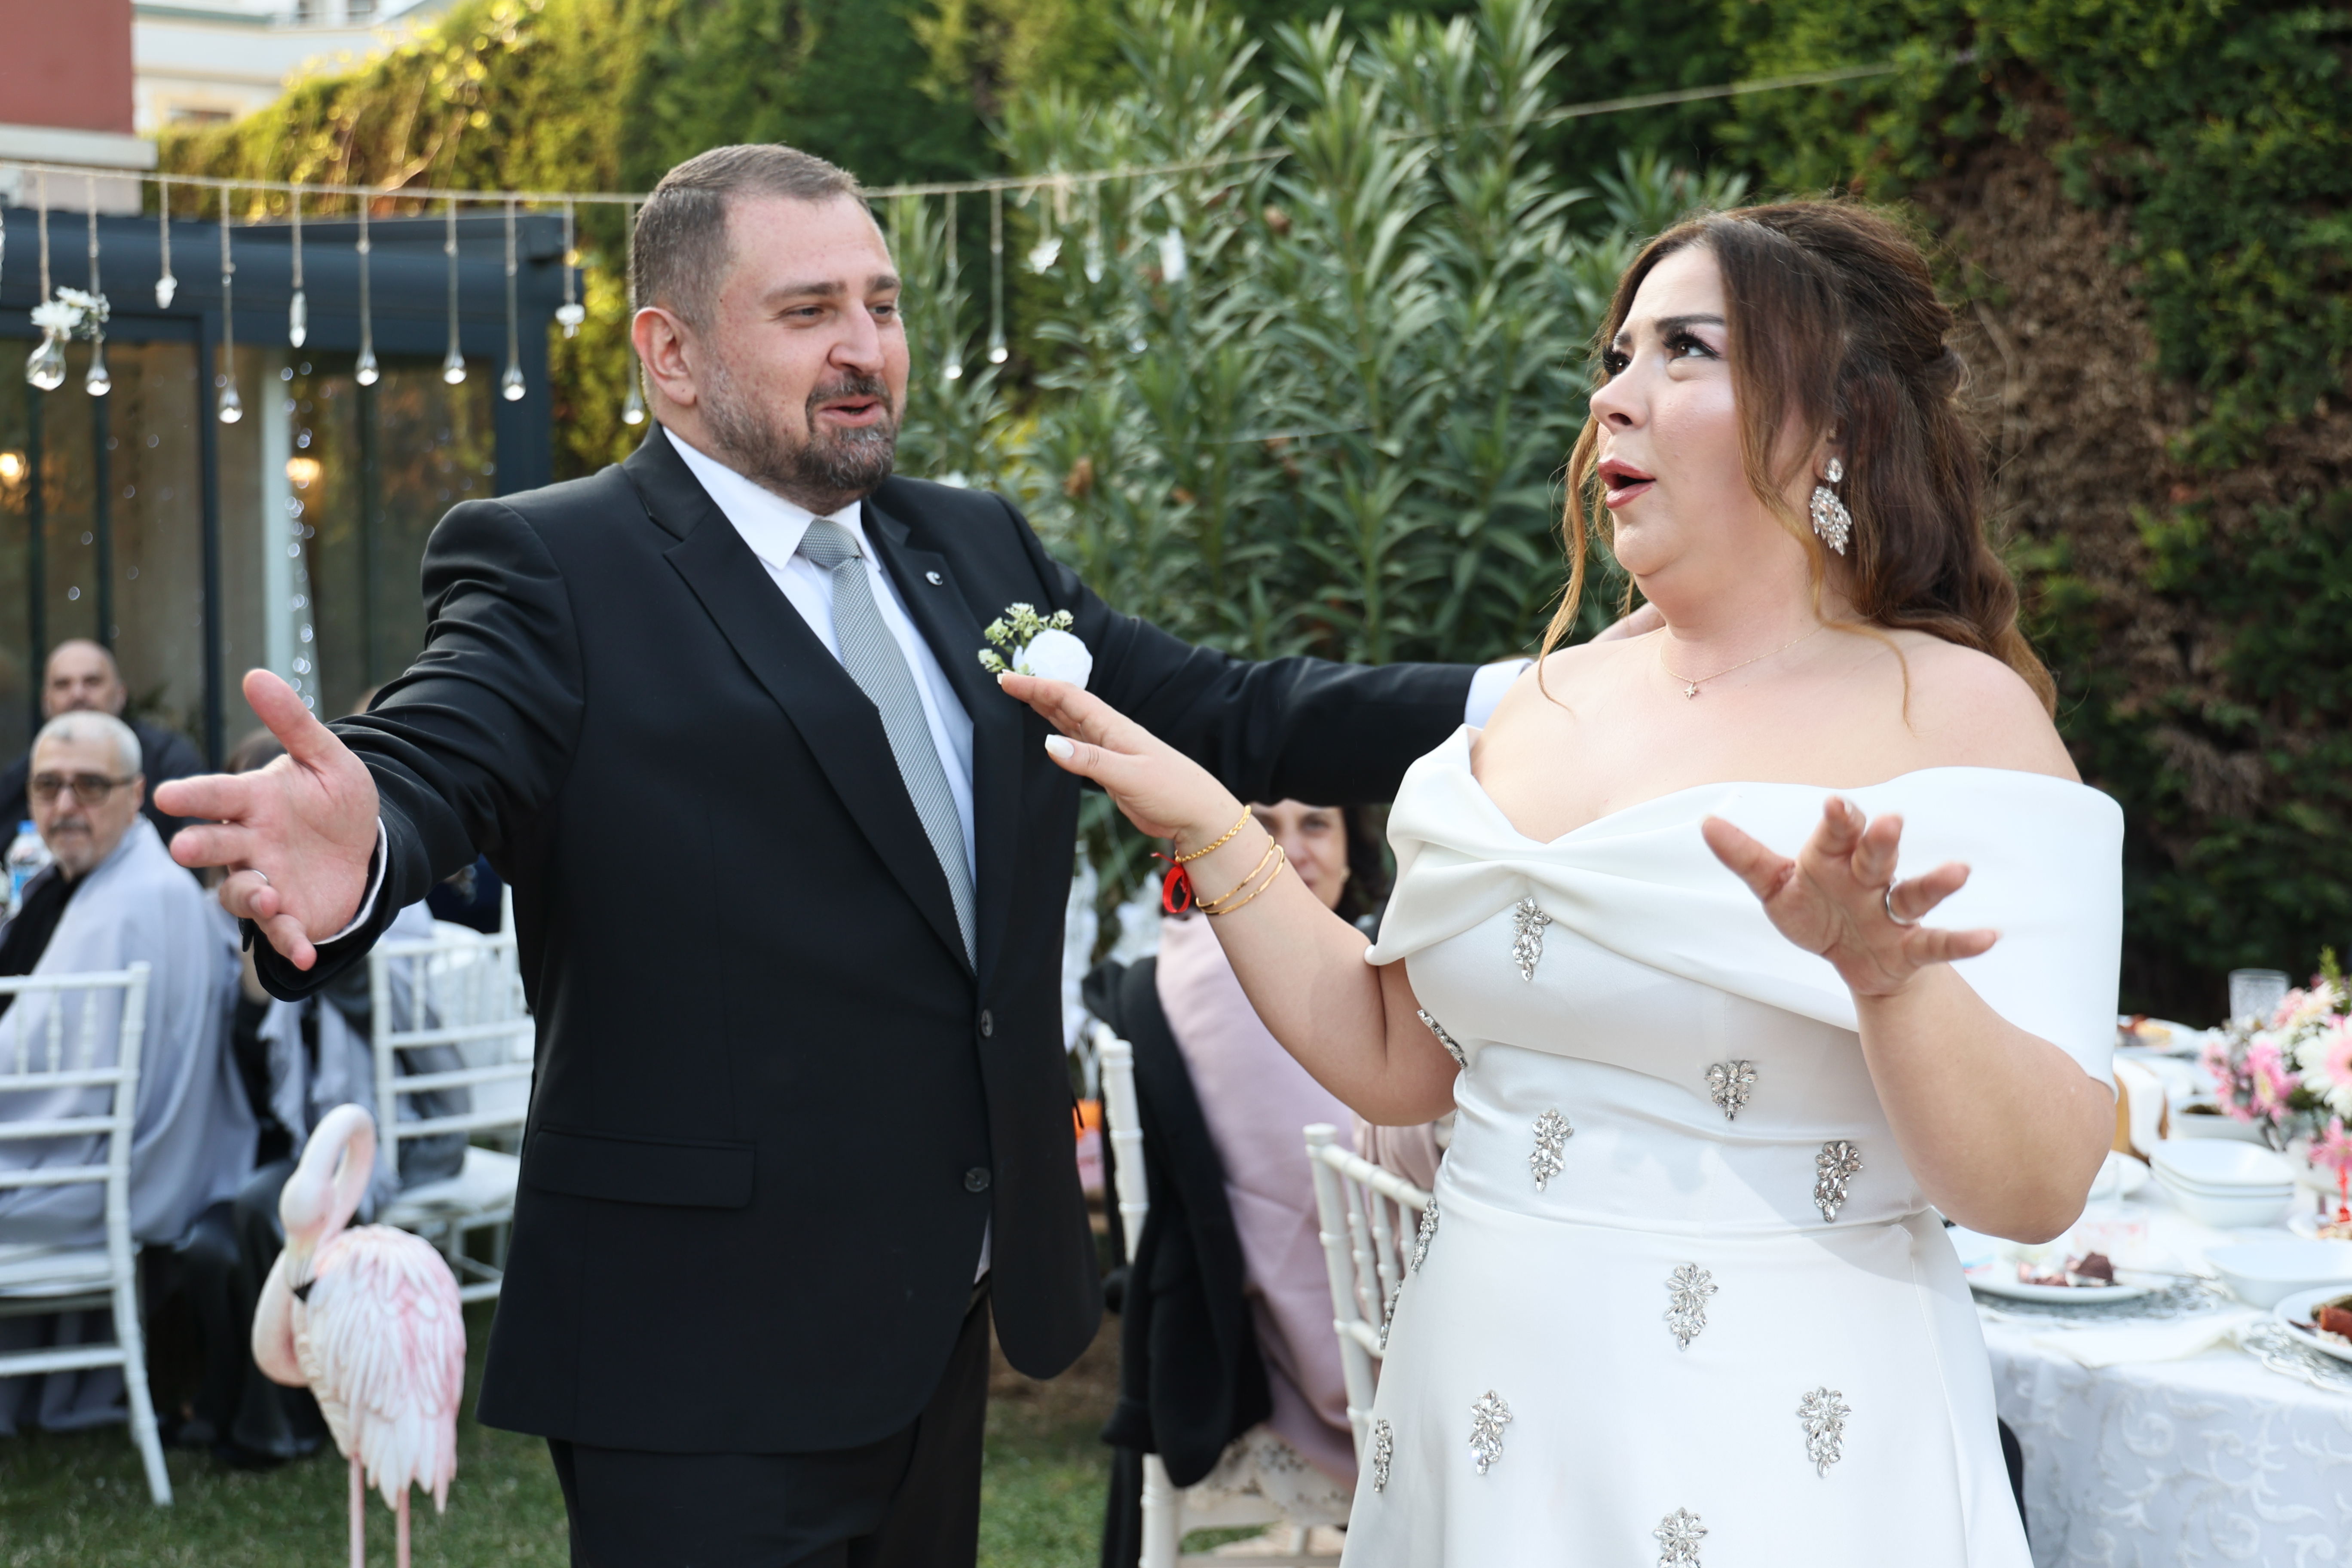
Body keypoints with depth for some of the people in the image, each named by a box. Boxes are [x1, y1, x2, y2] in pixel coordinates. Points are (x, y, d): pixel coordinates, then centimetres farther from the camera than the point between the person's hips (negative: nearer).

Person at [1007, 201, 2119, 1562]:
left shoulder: (1955, 715, -10)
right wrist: (1210, 828, 1)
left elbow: (2040, 1188, -17)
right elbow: (1395, 1062, 9)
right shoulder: (1550, 702, 6)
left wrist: (1888, 975, -34)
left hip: (1770, 1456, -5)